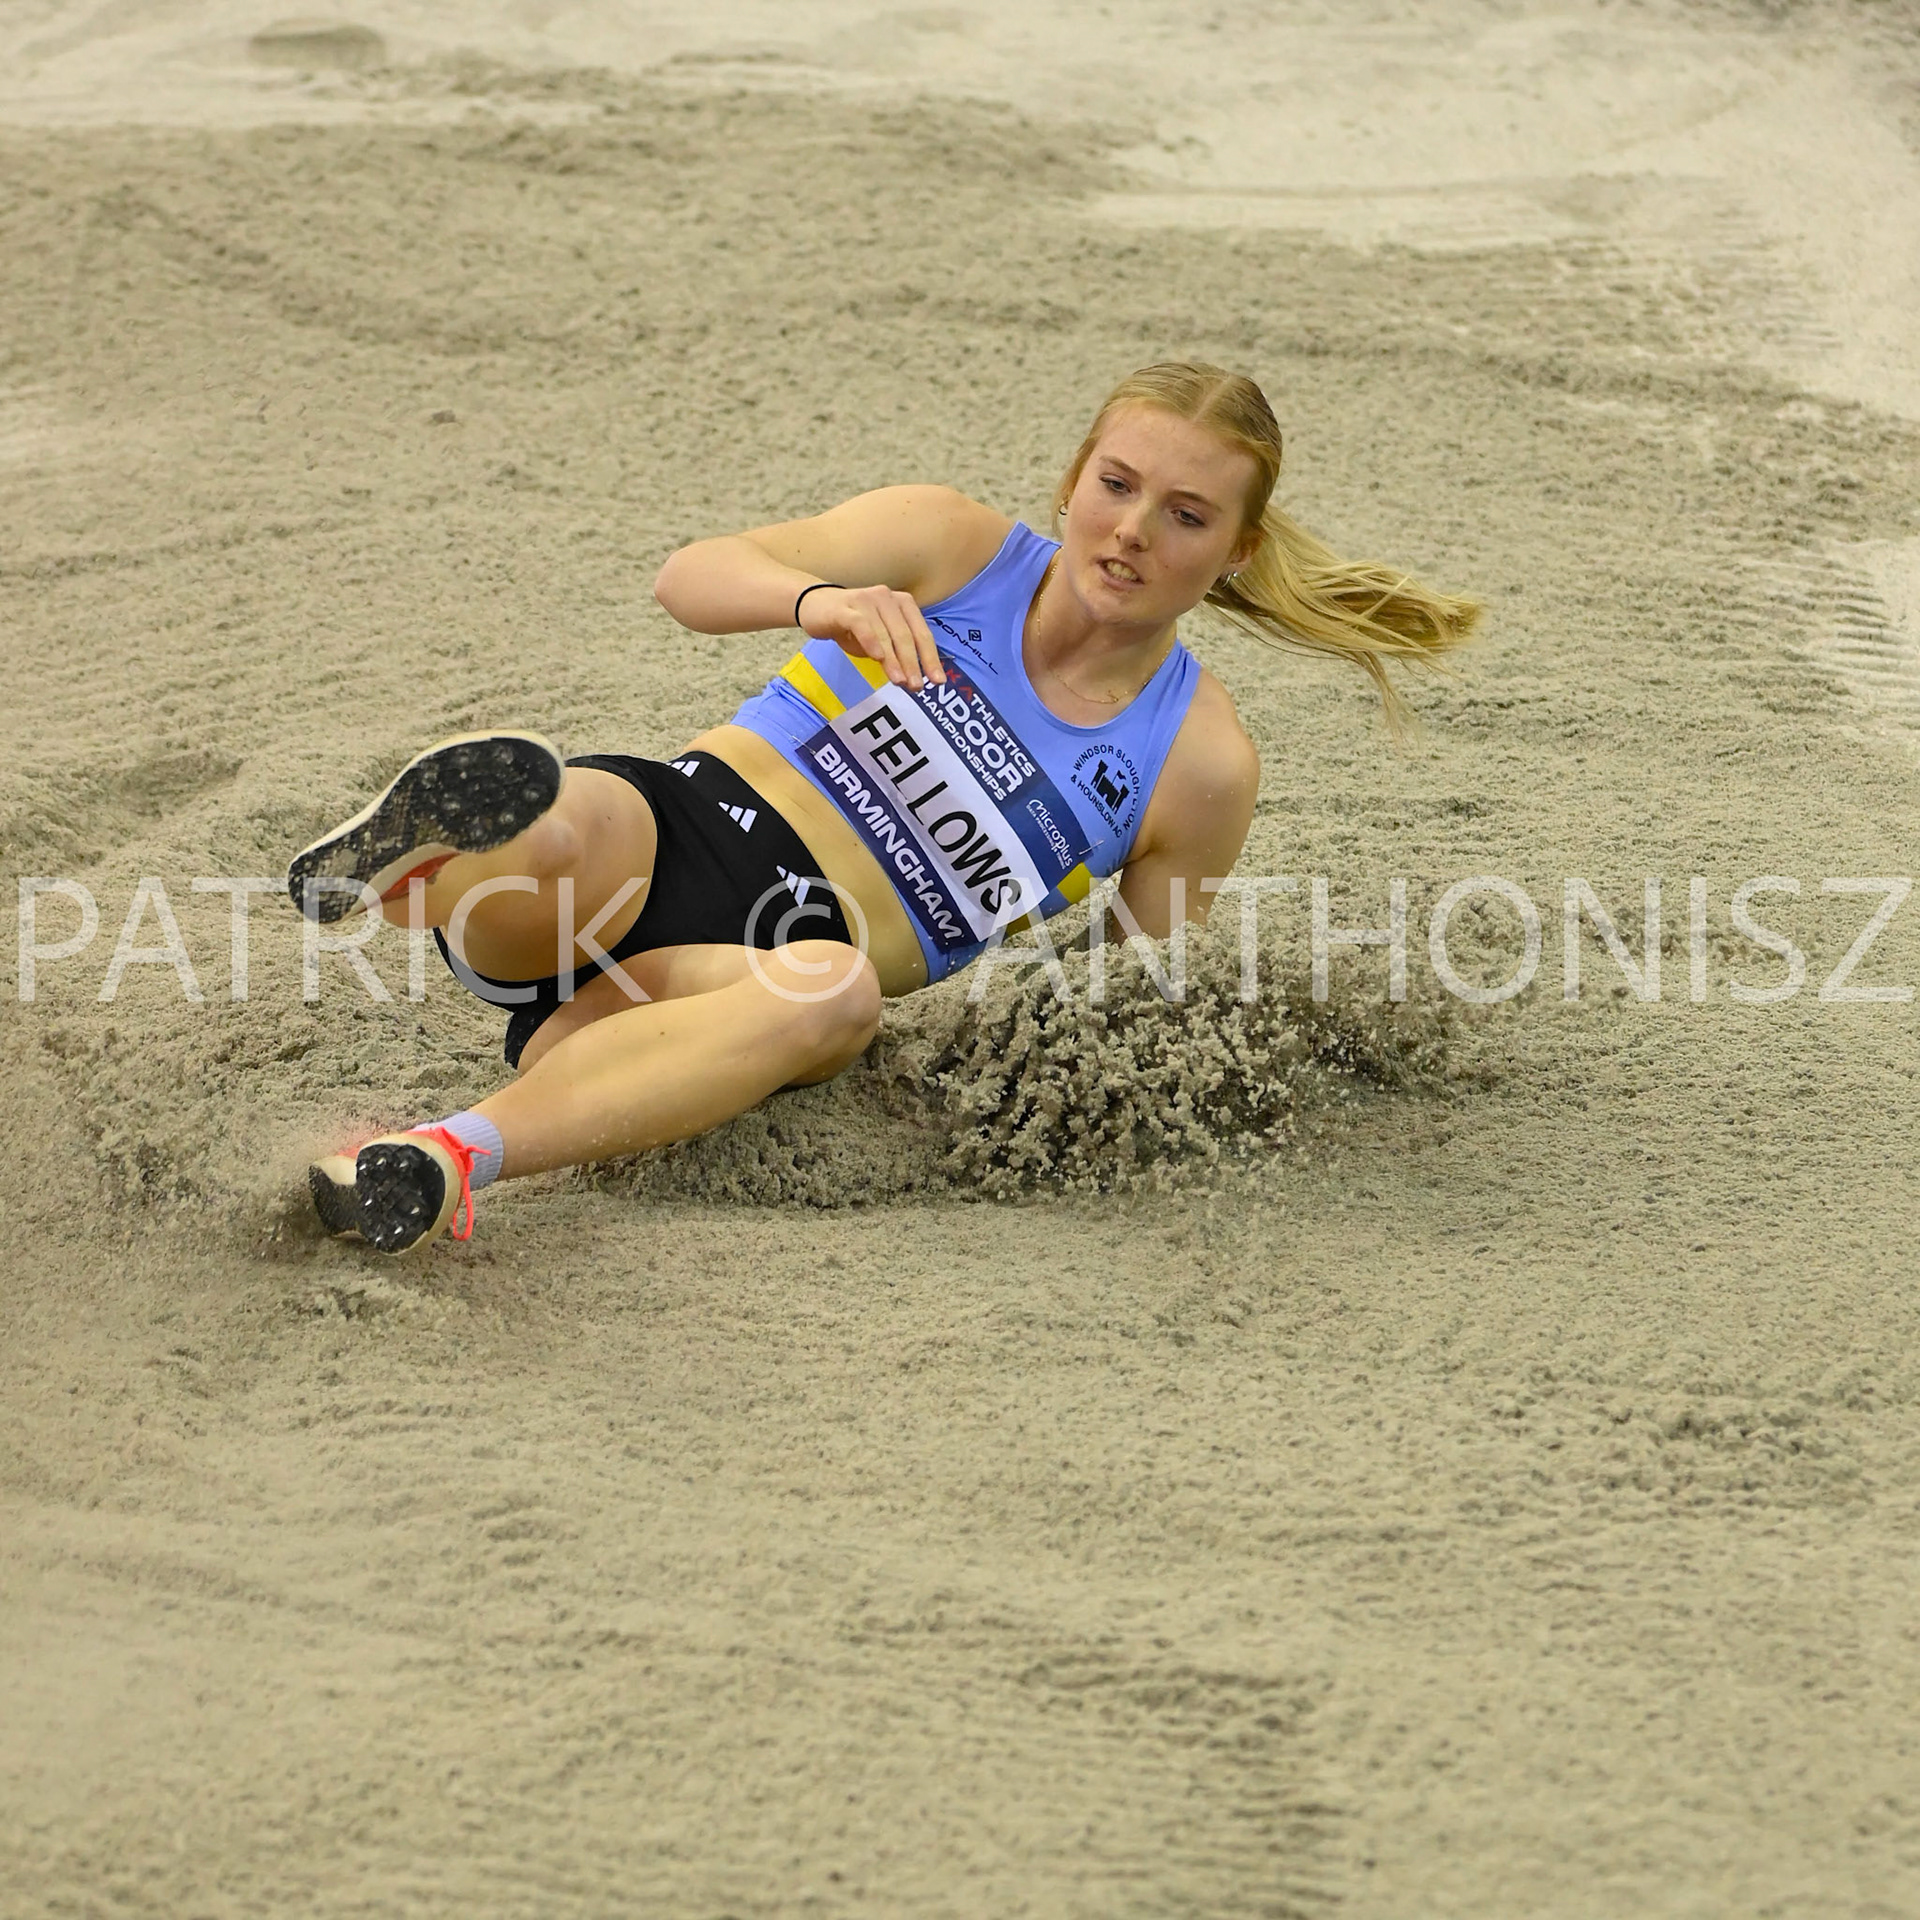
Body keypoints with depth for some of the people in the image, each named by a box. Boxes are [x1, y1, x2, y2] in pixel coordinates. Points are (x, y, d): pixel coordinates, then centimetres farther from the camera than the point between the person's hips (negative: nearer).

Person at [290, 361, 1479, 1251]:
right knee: (564, 824, -46)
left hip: (780, 959, 1)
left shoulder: (1199, 766, 9)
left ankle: (459, 1155, -57)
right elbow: (691, 578, -3)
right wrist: (815, 597, -24)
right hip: (669, 830, -1)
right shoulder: (954, 546, 8)